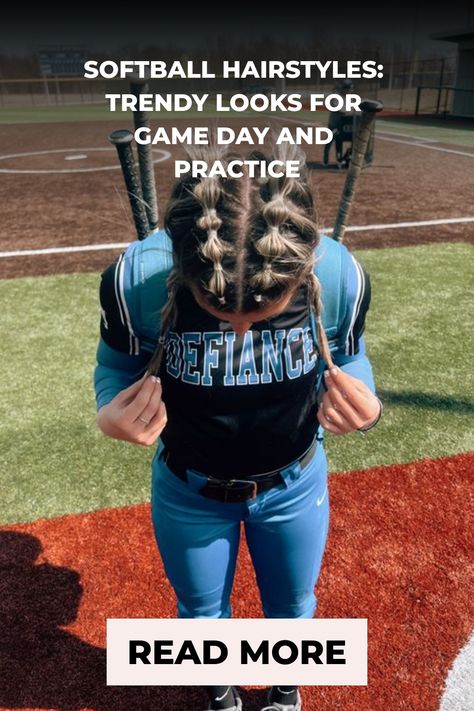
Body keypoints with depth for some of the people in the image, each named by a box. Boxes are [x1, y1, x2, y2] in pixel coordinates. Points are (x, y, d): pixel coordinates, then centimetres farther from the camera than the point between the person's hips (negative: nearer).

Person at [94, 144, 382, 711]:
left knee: (293, 606, 28)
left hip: (295, 484, 1)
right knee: (202, 610, 27)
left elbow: (347, 358, -8)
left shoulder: (342, 277, -27)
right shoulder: (134, 280, -30)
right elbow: (118, 363, -11)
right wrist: (110, 415, -34)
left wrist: (364, 406, -31)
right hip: (188, 489, 0)